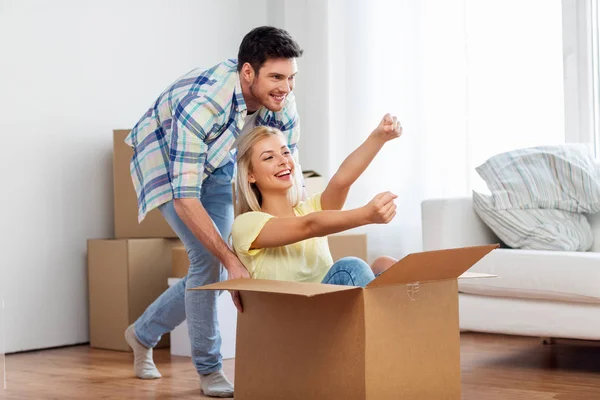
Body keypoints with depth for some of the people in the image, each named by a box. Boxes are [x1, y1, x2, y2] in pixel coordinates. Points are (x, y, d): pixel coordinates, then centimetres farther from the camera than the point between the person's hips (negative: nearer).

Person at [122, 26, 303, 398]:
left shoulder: (283, 105, -24)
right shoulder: (201, 103, -42)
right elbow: (185, 199, -41)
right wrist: (232, 260, -45)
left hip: (216, 163, 6)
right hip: (164, 159, -6)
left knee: (214, 268, 4)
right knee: (209, 260, -19)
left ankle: (144, 333, 27)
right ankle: (209, 369, -2)